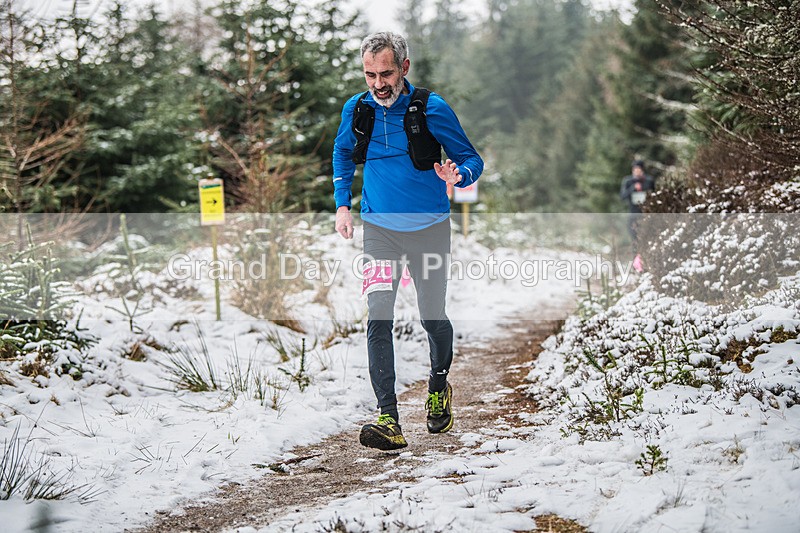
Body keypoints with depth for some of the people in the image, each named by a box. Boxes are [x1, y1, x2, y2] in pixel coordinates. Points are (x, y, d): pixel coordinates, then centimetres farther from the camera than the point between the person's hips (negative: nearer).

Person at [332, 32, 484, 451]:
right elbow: (343, 154, 18)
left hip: (428, 228, -1)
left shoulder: (432, 109, -12)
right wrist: (342, 204, 9)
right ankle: (388, 419, -16)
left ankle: (439, 385, 39)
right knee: (378, 318, -13)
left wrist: (458, 174, -27)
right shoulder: (356, 110, -3)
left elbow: (472, 160, -4)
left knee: (432, 317, 8)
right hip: (378, 228, 2)